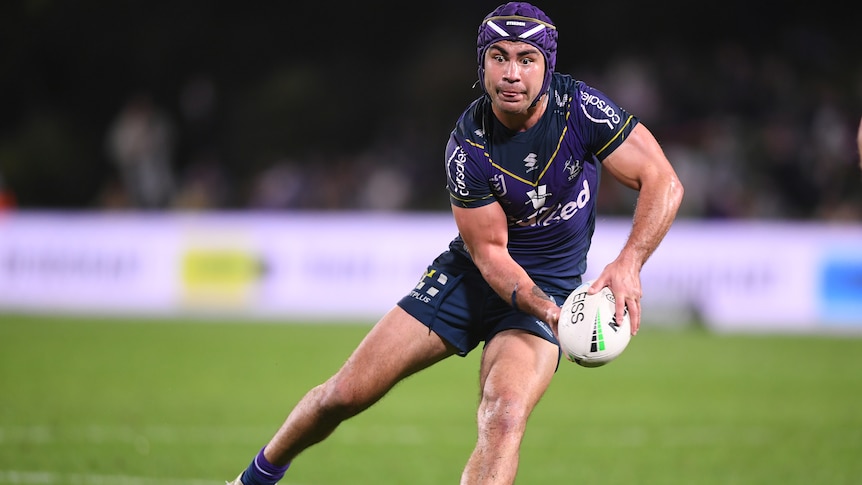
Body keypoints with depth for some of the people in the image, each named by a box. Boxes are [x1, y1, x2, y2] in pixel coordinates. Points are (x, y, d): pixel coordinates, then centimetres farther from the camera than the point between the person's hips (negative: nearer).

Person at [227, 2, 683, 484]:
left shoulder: (580, 107, -19)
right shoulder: (467, 145, -19)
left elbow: (663, 182, -18)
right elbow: (489, 251, -15)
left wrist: (628, 264, -33)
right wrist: (546, 310, -33)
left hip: (548, 290, -1)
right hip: (470, 276, 1)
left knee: (503, 420, -30)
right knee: (344, 394, 1)